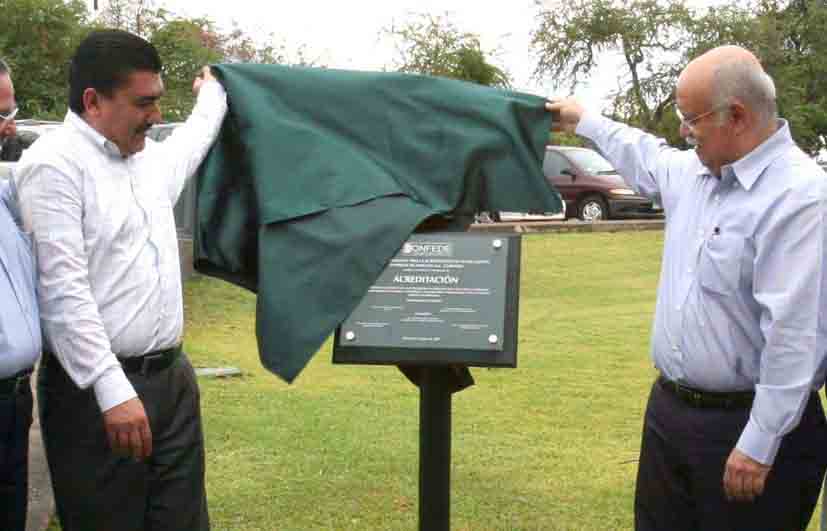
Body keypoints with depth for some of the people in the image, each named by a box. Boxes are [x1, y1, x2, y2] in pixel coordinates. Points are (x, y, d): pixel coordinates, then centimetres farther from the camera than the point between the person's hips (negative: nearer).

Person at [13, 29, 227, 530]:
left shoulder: (147, 155, 13)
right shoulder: (54, 165, -12)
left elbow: (189, 148, 40)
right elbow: (63, 290, -19)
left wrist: (213, 93, 52)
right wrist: (112, 390, -24)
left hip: (174, 376, 8)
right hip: (98, 392, -7)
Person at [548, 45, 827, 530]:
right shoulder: (693, 173, 6)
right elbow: (648, 159, 31)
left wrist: (759, 446, -25)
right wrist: (584, 121, 40)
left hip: (745, 422, -8)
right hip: (668, 407, 9)